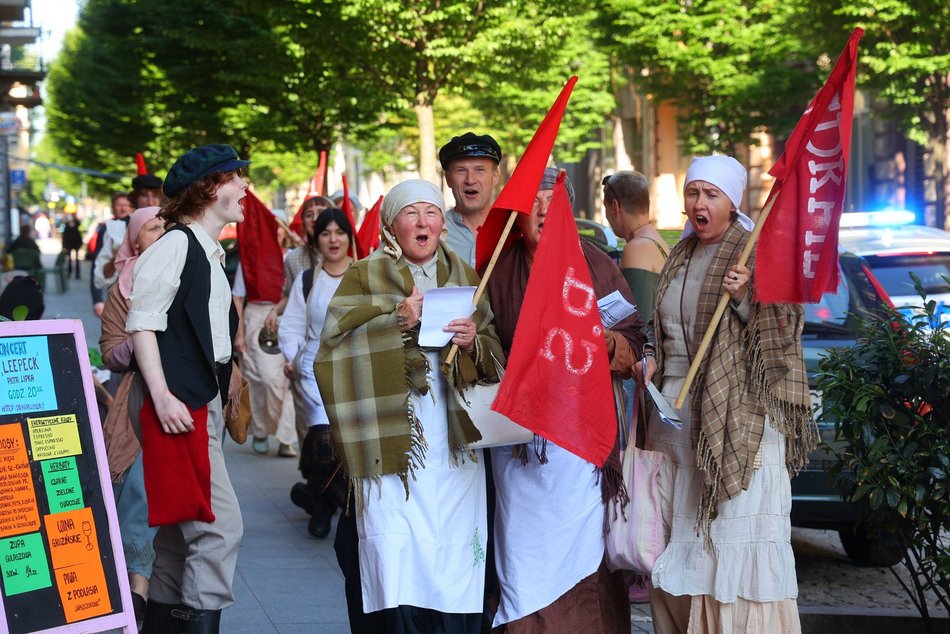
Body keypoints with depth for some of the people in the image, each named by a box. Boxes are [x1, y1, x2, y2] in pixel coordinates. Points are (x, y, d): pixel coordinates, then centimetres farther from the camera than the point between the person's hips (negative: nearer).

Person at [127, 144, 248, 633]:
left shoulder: (210, 253, 19)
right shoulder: (176, 244, -10)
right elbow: (142, 322, -16)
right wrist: (162, 396, -22)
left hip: (205, 404, 10)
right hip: (180, 408, -10)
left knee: (184, 530, 13)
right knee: (220, 525, -13)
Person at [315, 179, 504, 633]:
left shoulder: (463, 276, 15)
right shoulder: (365, 276, 6)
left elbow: (496, 357, 12)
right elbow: (336, 345, -5)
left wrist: (474, 343, -8)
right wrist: (396, 321, -14)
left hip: (455, 444, 3)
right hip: (392, 445, -3)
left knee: (454, 564, -1)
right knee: (396, 564, -10)